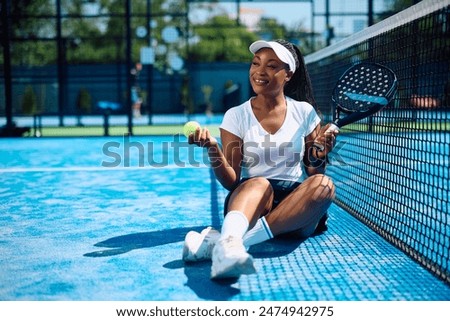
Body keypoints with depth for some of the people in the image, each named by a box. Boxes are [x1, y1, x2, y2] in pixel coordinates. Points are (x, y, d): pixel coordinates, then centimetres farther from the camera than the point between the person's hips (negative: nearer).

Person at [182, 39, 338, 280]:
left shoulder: (304, 112, 8)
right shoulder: (236, 116, 5)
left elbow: (313, 175, 11)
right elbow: (231, 182, -1)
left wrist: (319, 156, -10)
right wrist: (213, 149, -19)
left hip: (296, 205, 2)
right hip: (249, 202, -1)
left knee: (323, 185, -31)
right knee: (259, 184, -34)